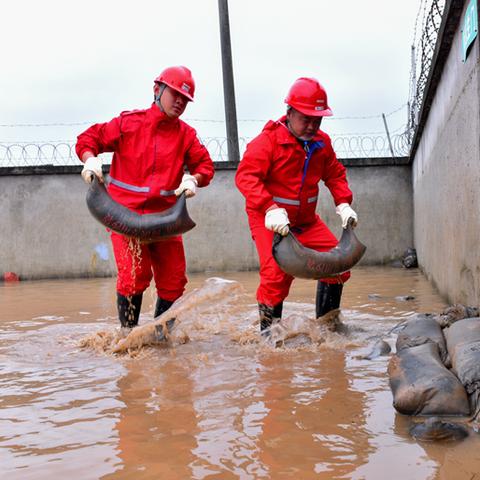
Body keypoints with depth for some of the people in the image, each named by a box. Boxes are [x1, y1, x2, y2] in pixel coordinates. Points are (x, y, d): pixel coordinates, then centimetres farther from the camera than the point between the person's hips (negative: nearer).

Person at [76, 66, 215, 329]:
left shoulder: (186, 134, 8)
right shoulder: (129, 122, 0)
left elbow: (205, 165, 11)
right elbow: (88, 139, 4)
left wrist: (193, 179, -10)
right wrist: (91, 160, -16)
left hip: (165, 216, 4)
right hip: (126, 212, -4)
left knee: (173, 280, 4)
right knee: (135, 274, -16)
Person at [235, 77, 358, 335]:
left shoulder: (321, 142, 3)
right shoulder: (268, 140, -17)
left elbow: (335, 174, 15)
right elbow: (246, 176, -26)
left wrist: (343, 204, -2)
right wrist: (270, 209, -38)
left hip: (306, 220, 7)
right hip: (269, 220, -6)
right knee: (277, 273, -21)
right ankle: (268, 331, -2)